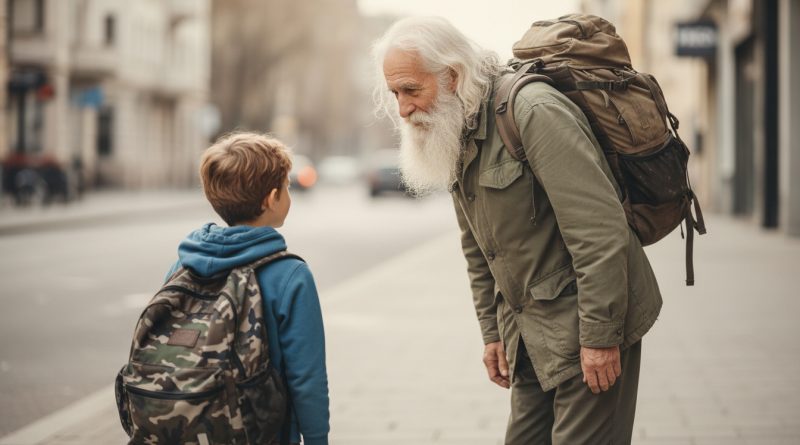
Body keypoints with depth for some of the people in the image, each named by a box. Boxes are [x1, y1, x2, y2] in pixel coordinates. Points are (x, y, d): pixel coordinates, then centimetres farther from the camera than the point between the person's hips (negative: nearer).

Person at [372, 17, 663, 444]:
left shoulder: (533, 111, -20)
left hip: (587, 328, -8)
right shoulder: (454, 134, 9)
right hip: (531, 332, 8)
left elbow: (600, 229, -24)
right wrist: (492, 332, 17)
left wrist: (600, 336, -23)